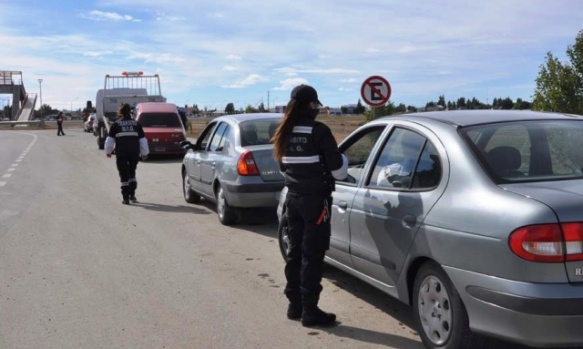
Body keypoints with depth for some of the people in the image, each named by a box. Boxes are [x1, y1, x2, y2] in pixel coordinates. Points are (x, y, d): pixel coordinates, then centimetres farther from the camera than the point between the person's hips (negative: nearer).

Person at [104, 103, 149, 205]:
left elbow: (109, 140, 2)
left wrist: (108, 151, 15)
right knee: (132, 173, 19)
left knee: (124, 175, 4)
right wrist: (144, 153, 16)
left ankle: (126, 198, 1)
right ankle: (132, 195, 14)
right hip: (134, 153, 2)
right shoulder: (136, 124, 8)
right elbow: (143, 140, 8)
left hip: (121, 153, -2)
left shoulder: (115, 124, 3)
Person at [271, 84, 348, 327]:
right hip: (316, 198, -7)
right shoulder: (318, 131, -13)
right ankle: (309, 311, 4)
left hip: (293, 197, 7)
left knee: (295, 252, 13)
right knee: (312, 255, -1)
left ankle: (295, 305, 21)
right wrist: (342, 160, 11)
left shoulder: (284, 133, 7)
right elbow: (337, 169, -10)